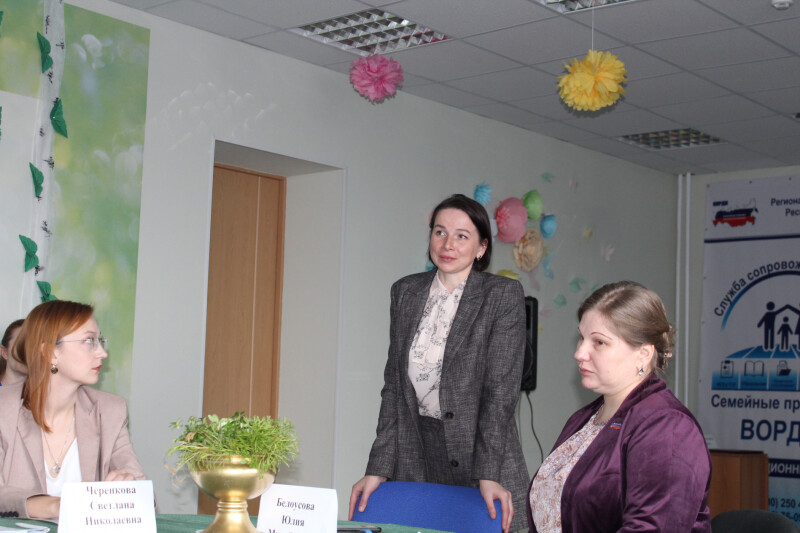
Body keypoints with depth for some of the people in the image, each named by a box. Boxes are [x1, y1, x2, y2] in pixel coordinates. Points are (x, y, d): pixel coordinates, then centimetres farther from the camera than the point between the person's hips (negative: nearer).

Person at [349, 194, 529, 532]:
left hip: (479, 452, -3)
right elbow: (394, 385, 7)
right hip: (415, 460, 3)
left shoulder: (504, 296, -5)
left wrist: (488, 475, -18)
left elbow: (501, 388, -11)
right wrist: (378, 469, 0)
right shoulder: (405, 292, 8)